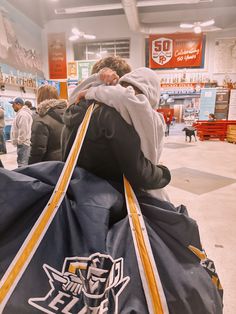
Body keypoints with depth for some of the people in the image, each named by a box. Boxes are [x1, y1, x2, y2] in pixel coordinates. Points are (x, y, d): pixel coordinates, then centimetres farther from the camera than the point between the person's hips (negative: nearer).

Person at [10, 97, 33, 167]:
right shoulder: (21, 113, 18)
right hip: (23, 143, 11)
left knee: (22, 164, -10)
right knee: (23, 163, 17)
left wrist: (19, 142, -16)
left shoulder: (22, 114, -16)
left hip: (23, 144, -11)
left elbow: (23, 131, -23)